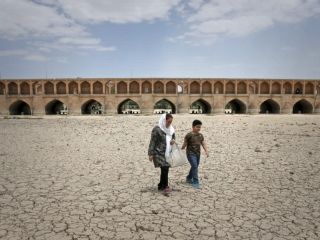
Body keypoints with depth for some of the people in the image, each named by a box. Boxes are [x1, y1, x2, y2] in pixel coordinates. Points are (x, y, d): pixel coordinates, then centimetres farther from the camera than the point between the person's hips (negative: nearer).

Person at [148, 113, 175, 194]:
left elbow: (173, 136, 23)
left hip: (168, 153, 7)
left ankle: (161, 186, 24)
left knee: (165, 169, 10)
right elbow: (152, 142, -12)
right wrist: (151, 154, -15)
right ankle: (165, 186, 3)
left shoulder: (170, 129, 8)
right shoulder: (157, 129, -13)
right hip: (159, 153, -7)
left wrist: (173, 140, -2)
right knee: (164, 168, -13)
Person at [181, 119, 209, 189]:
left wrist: (206, 151, -6)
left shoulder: (201, 135, 7)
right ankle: (195, 182, -5)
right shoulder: (189, 135, -12)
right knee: (194, 167, -13)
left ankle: (189, 178, 37)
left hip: (198, 154, 7)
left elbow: (203, 144, 5)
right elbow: (185, 144, -7)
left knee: (195, 167, 16)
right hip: (191, 154, -7)